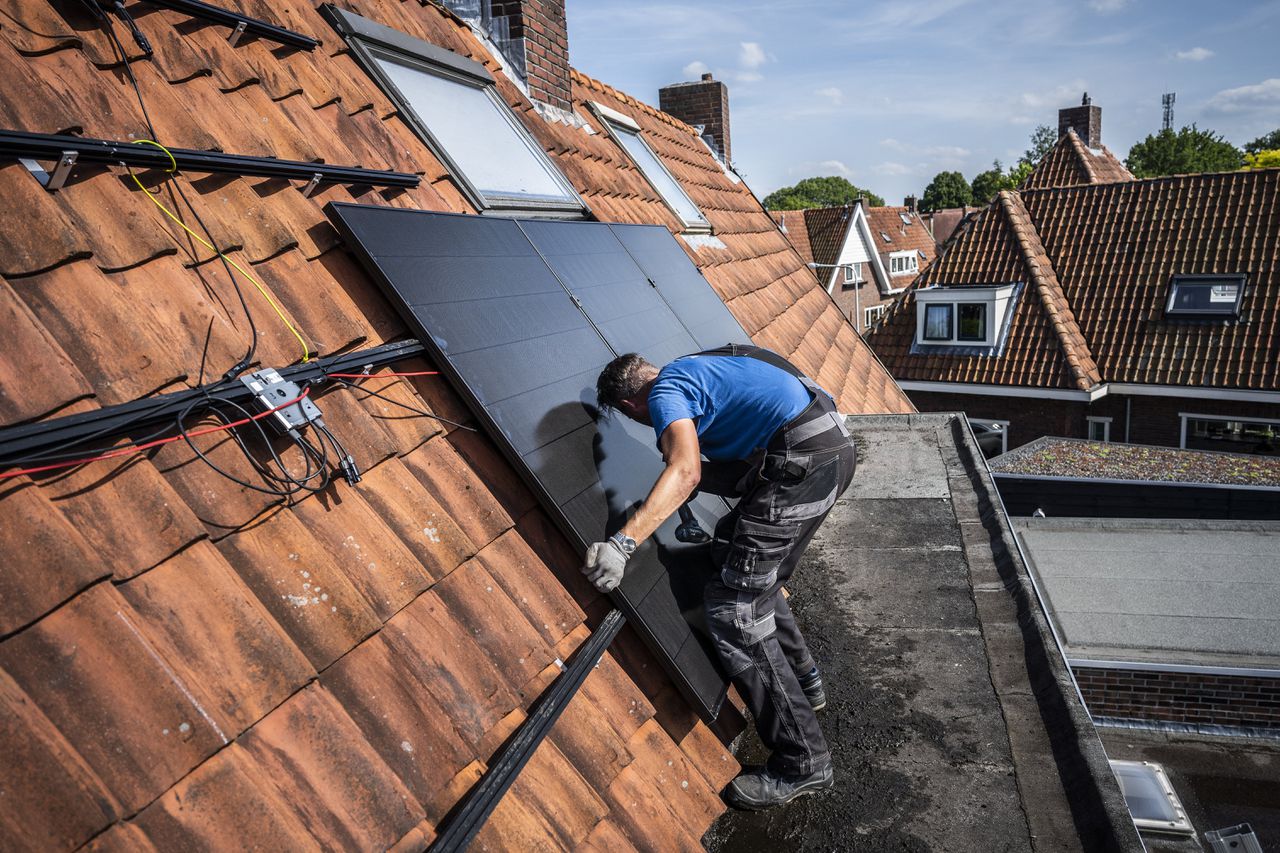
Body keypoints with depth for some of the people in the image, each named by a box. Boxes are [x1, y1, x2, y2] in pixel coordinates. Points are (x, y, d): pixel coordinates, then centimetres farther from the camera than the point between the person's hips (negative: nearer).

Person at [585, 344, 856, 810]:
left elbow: (685, 472, -23)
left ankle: (802, 763, 1)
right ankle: (803, 681, 38)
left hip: (802, 464, -10)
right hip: (836, 444, 10)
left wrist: (622, 543, -28)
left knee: (734, 609, -5)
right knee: (748, 566, 25)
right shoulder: (693, 370, 24)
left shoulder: (665, 391, -4)